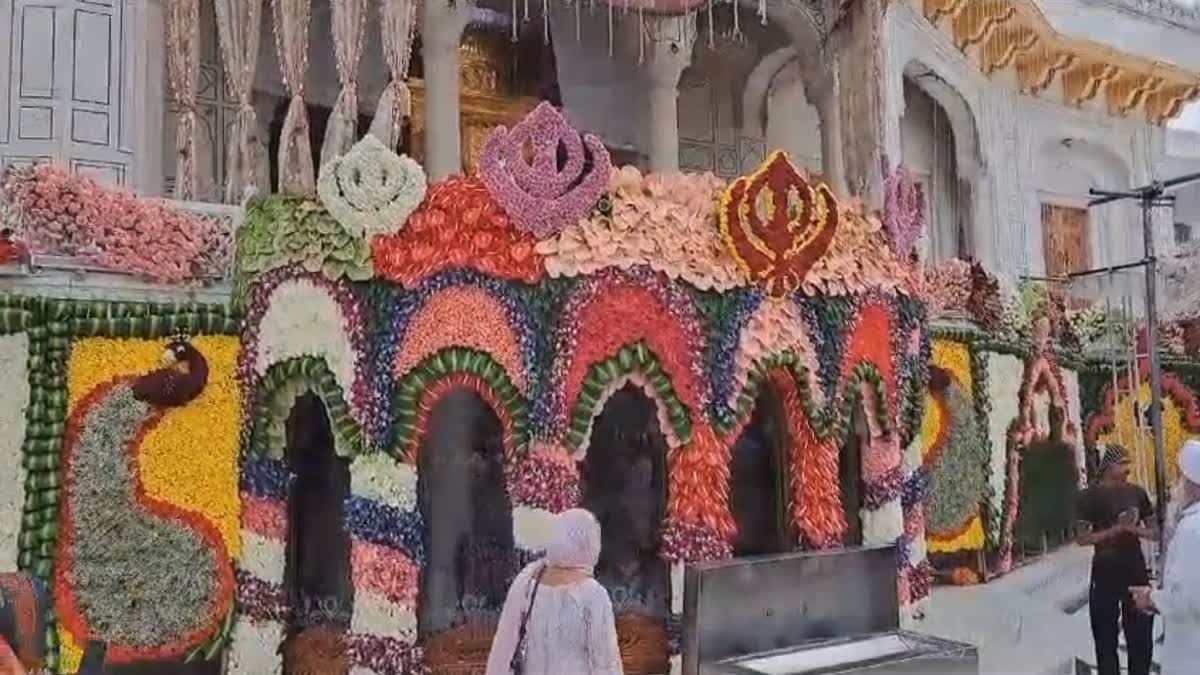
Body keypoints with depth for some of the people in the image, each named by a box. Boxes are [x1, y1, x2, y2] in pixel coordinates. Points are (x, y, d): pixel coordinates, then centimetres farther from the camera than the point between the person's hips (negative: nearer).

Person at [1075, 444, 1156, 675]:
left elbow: (1153, 531, 10)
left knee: (1141, 636, 11)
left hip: (1136, 571, 4)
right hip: (1106, 574, -4)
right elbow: (1082, 538, -12)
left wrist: (1135, 529, -11)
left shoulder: (1137, 492, 3)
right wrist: (1117, 529, -21)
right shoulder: (1091, 496, -8)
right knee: (1106, 638, 5)